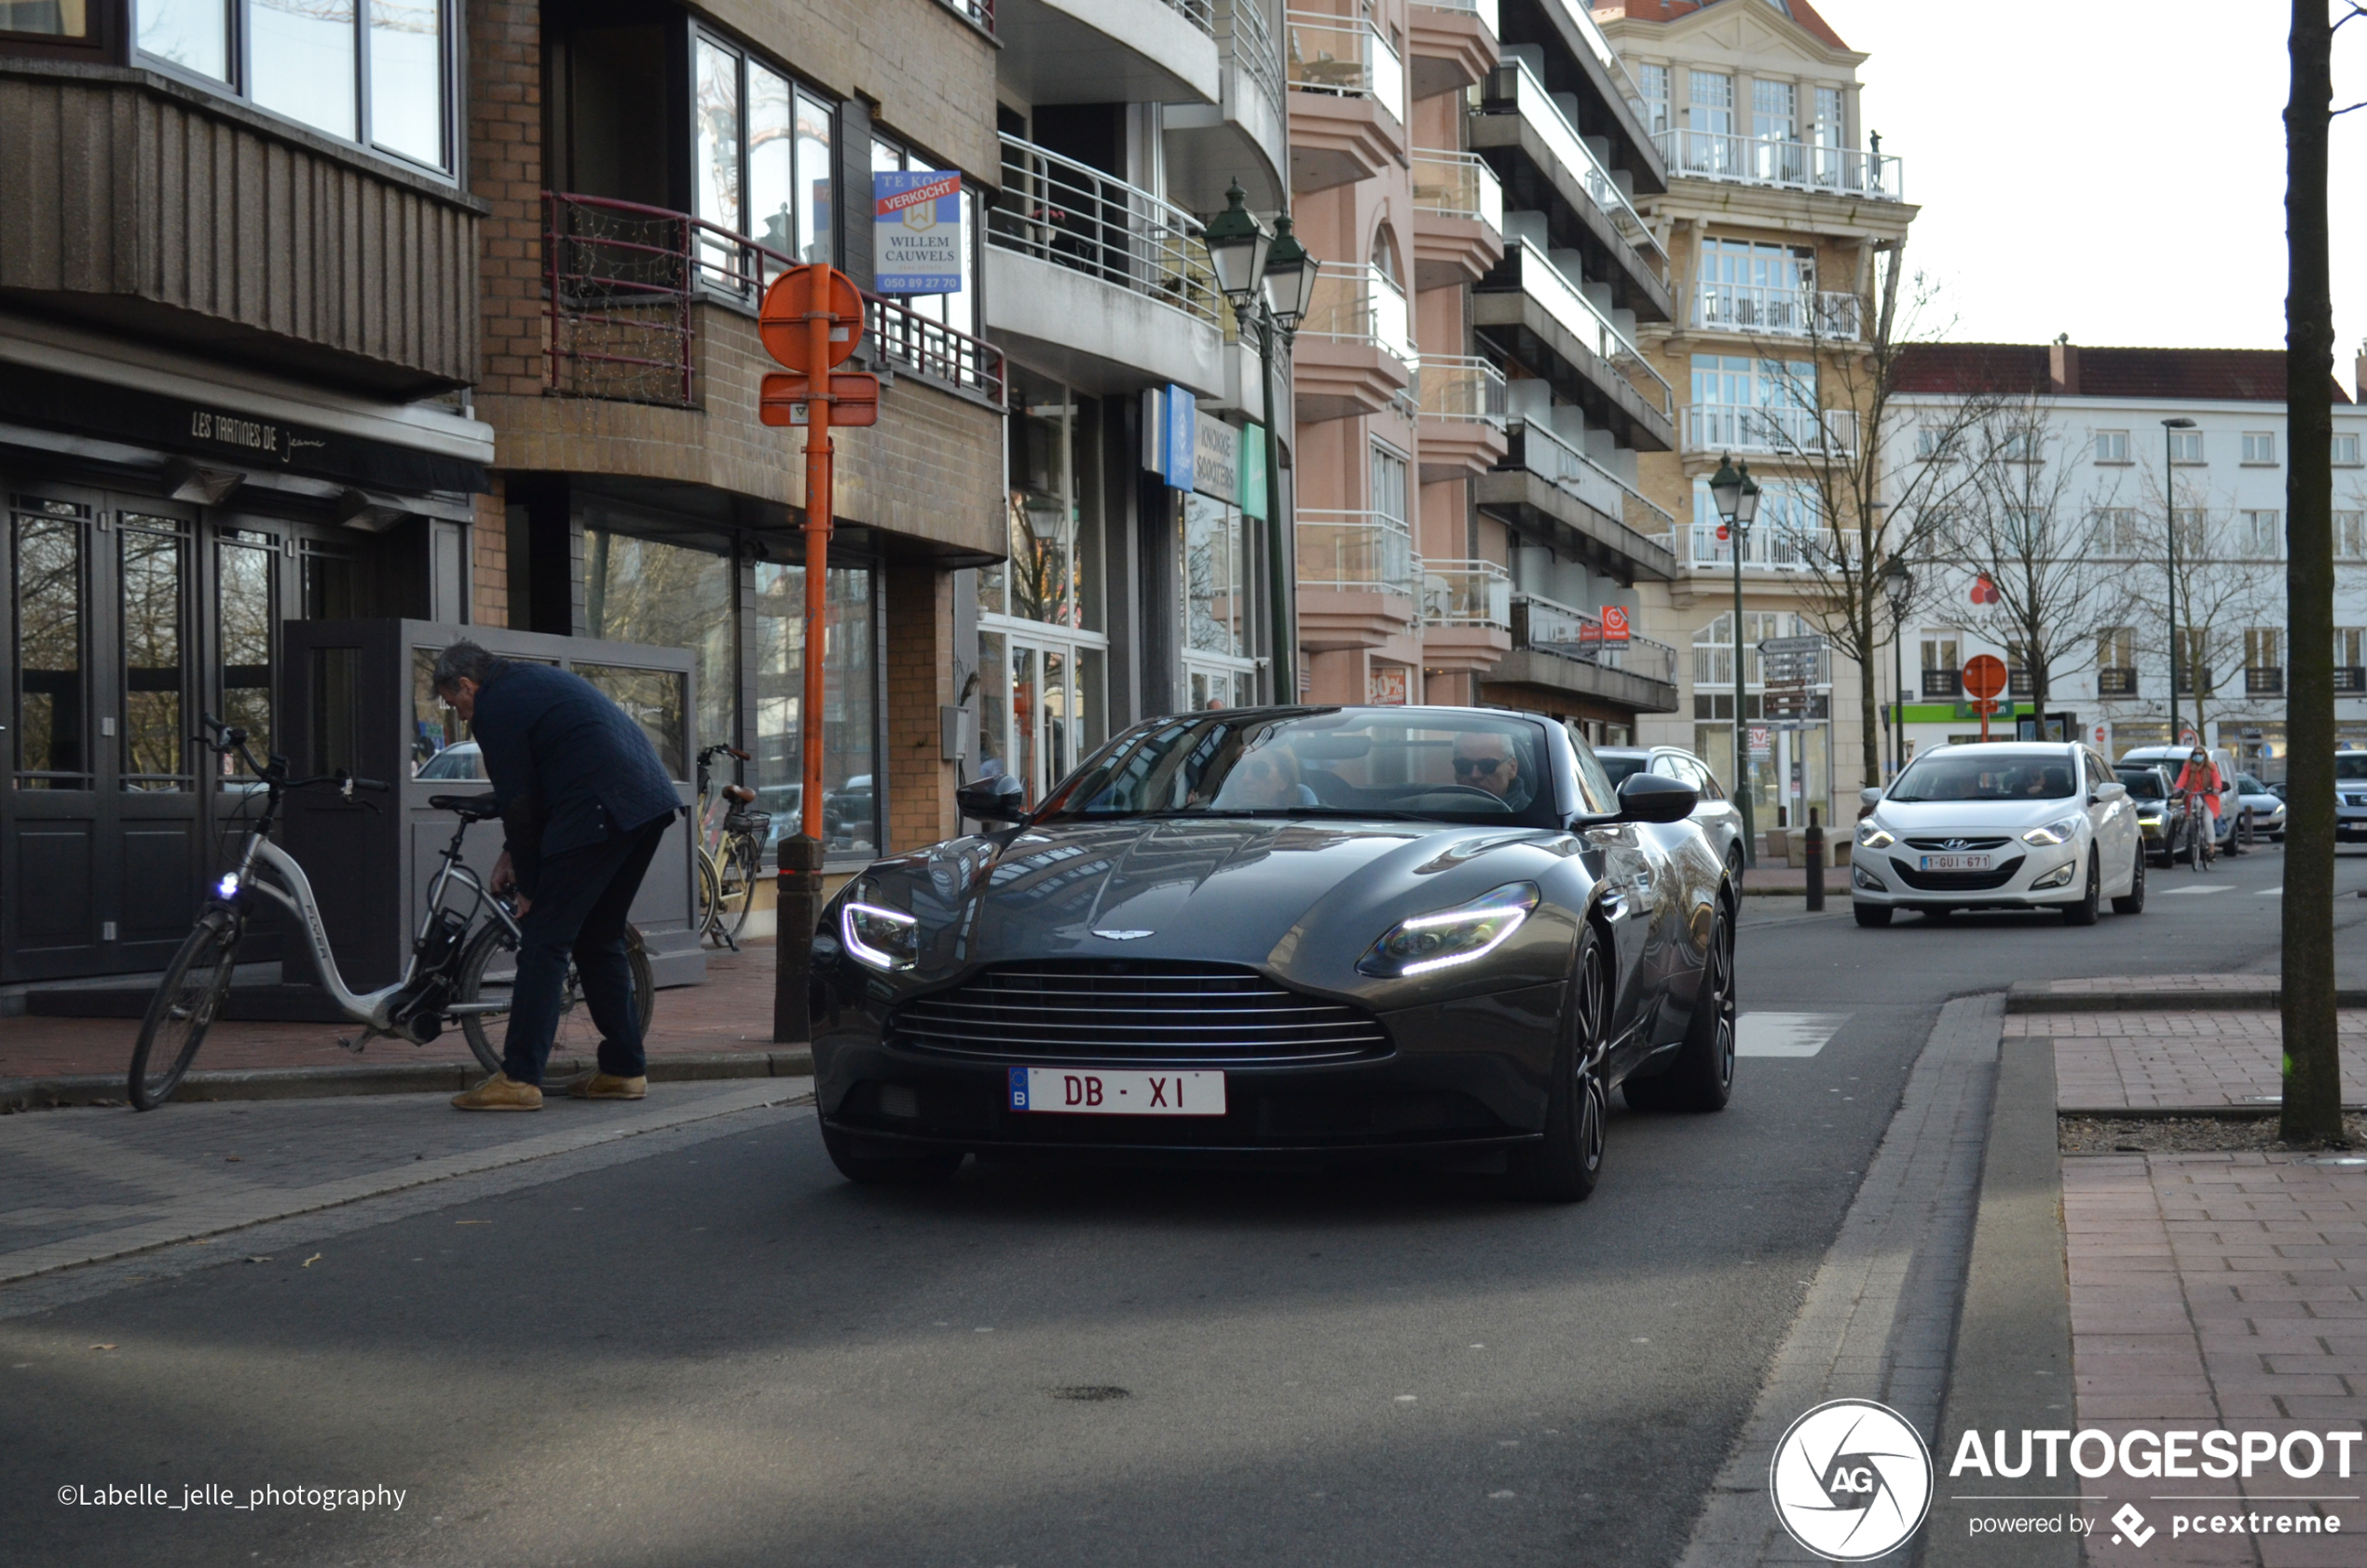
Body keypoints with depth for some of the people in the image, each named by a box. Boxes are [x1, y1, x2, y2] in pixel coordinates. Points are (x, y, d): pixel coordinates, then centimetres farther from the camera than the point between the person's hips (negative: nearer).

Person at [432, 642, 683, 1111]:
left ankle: (519, 1079, -8)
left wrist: (528, 887, 4)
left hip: (599, 814, -10)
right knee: (600, 938, 19)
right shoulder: (532, 680, 25)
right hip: (650, 801, 10)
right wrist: (512, 853, 28)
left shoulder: (495, 710, -4)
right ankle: (625, 1070, 21)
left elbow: (519, 802, -5)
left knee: (544, 941, -5)